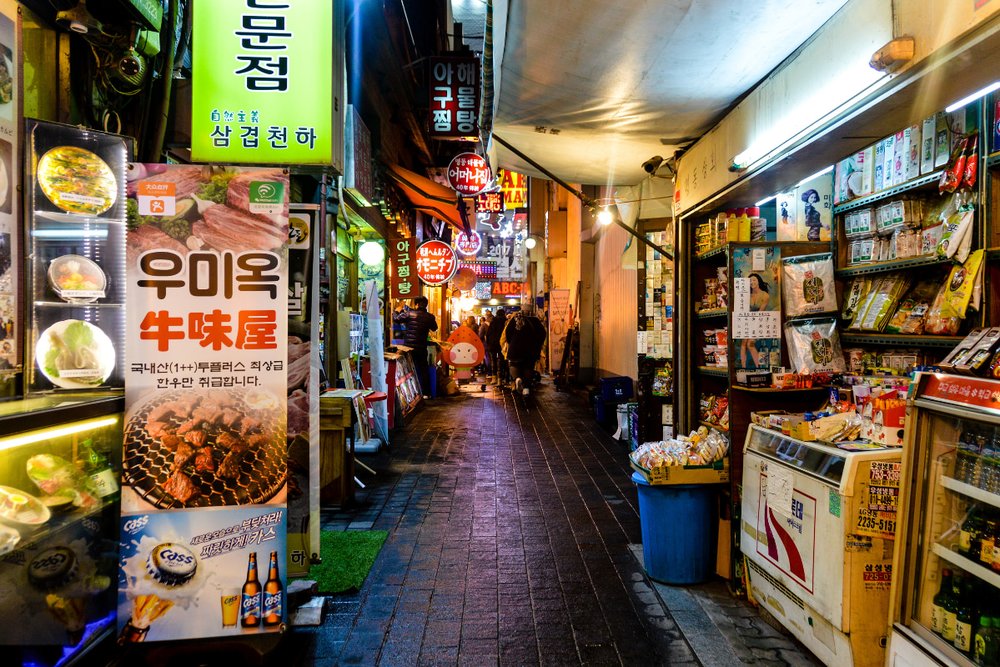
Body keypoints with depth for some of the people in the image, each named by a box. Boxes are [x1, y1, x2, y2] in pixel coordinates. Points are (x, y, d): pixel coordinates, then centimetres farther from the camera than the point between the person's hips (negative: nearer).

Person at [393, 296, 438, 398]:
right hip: (421, 348, 1)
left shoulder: (409, 313, -8)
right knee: (423, 370, 10)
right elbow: (434, 328, 15)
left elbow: (396, 319, 2)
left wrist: (397, 311, 21)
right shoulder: (430, 317, -2)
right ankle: (426, 393, 9)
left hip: (408, 347, -1)